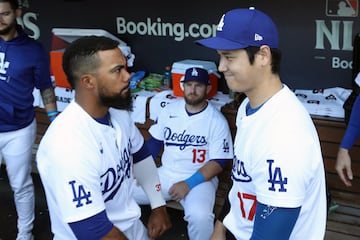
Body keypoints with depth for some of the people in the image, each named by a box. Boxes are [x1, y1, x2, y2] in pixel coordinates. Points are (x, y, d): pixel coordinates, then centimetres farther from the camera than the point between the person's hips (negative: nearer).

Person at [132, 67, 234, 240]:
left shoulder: (217, 121, -8)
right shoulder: (169, 110, 5)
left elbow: (218, 161, -11)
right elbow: (154, 142, 13)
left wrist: (189, 184, -20)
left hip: (200, 179, -5)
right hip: (165, 174, 5)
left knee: (200, 216, -35)